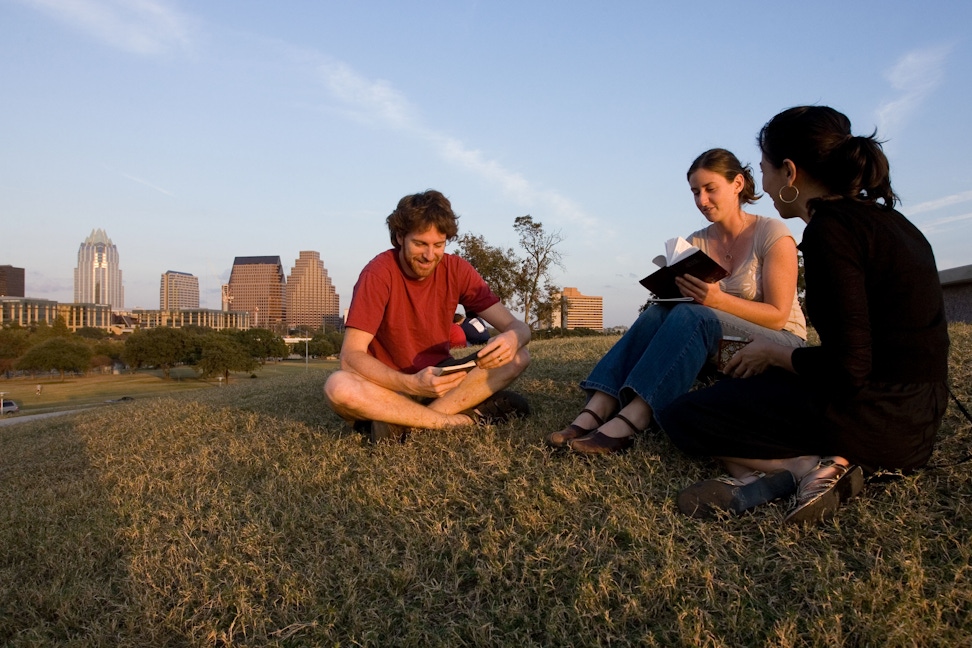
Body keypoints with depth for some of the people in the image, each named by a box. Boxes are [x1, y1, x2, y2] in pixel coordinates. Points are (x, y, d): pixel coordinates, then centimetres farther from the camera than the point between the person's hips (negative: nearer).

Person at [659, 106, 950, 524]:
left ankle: (804, 466, -11)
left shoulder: (830, 229, -18)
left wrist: (772, 352, -5)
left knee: (679, 415, 2)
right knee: (723, 395, 25)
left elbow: (848, 369, -23)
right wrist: (779, 355, 18)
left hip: (872, 420, -10)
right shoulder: (882, 216, 11)